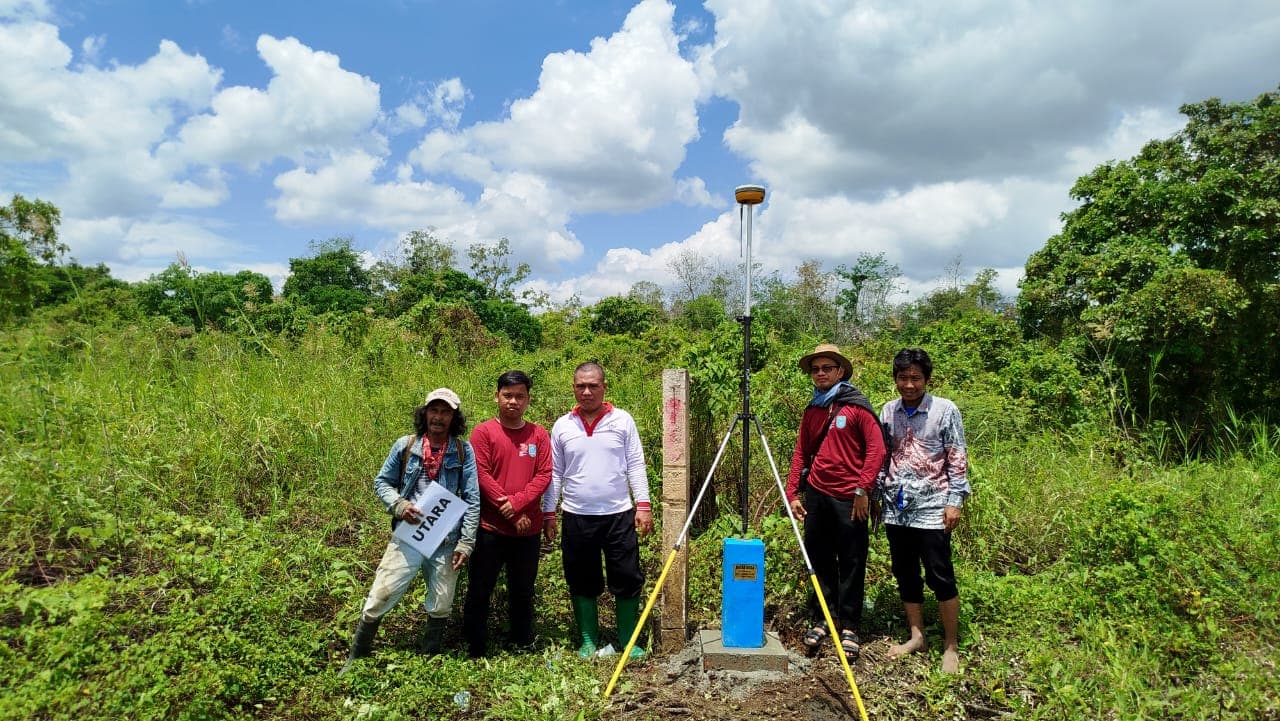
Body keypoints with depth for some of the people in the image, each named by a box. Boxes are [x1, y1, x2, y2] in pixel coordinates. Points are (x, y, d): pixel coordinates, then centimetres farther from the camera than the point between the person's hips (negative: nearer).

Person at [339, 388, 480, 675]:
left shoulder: (463, 451, -3)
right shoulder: (405, 446, 0)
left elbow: (472, 500, -3)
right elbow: (381, 482, 9)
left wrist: (466, 543, -7)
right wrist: (398, 504, -11)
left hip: (446, 542, 0)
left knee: (440, 609, 12)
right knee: (379, 599, 2)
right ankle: (355, 658, 25)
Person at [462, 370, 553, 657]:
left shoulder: (539, 434, 6)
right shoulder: (483, 432, -2)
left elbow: (544, 474, -1)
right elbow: (481, 475, -9)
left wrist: (517, 502, -16)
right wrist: (513, 514, -13)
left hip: (528, 528, 2)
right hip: (490, 526, -2)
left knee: (523, 591, 14)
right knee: (479, 591, 7)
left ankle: (524, 646, 30)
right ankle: (475, 651, 21)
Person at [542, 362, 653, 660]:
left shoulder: (623, 420, 1)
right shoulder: (562, 426, 5)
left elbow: (635, 465, 1)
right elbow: (554, 474, 8)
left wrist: (643, 505, -6)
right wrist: (548, 513, 5)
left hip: (619, 514, -1)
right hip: (576, 517, 1)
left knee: (627, 580, 3)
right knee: (582, 583, 10)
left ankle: (629, 642, 19)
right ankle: (588, 641, 25)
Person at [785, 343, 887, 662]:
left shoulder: (857, 406, -4)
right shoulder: (811, 411, 11)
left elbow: (876, 449, -8)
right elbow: (800, 453, 14)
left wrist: (863, 490, -12)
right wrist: (793, 493, 7)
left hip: (850, 498, -4)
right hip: (816, 495, 5)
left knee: (851, 564, 4)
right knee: (819, 561, 10)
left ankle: (849, 627, 15)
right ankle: (820, 621, 22)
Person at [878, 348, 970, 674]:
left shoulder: (945, 410, -5)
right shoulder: (888, 411, 6)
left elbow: (957, 460, -5)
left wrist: (955, 501, -10)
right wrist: (876, 496, 10)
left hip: (931, 508, -4)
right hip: (896, 509, 5)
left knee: (940, 577, 1)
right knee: (905, 575, 13)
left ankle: (951, 646, 16)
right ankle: (916, 636, 28)